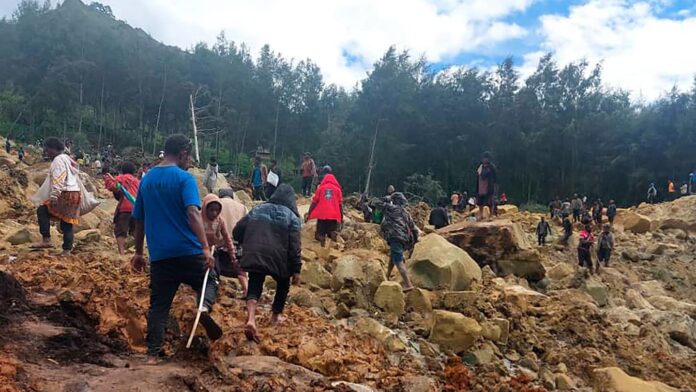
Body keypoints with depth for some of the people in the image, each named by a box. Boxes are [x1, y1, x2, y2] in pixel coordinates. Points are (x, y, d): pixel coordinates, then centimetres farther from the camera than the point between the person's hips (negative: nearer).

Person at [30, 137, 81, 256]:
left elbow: (58, 181, -20)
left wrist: (54, 196, -22)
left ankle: (46, 240, -5)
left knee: (42, 210, -2)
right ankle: (67, 250, 10)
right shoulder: (67, 158, 21)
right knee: (67, 222, 10)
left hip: (65, 195, -10)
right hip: (74, 194, 10)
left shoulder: (58, 160, -9)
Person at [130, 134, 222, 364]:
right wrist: (205, 247, -26)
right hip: (187, 251, -4)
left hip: (159, 254, 5)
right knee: (209, 280, 18)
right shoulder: (184, 178, -7)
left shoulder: (147, 179, 12)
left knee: (159, 305, 11)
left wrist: (138, 252, 23)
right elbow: (192, 212, -21)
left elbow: (139, 220, 16)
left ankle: (153, 354, 9)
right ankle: (205, 307, -11)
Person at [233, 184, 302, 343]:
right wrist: (296, 270, -4)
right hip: (278, 259, -2)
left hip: (254, 257, 2)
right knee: (283, 284, 25)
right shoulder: (291, 216, 2)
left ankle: (250, 319, -20)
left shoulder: (257, 209, 13)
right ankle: (276, 316, 33)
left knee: (254, 287, 5)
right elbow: (294, 246, -7)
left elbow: (237, 232, 12)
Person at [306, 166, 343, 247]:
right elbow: (340, 204, 6)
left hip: (321, 215, 0)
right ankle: (334, 233, -24)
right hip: (334, 216, 1)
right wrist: (341, 217, 13)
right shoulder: (337, 189, 7)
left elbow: (314, 202, 3)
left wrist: (309, 215, 8)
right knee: (332, 234, 12)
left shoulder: (320, 187, 5)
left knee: (319, 235, 12)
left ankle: (321, 237, -24)